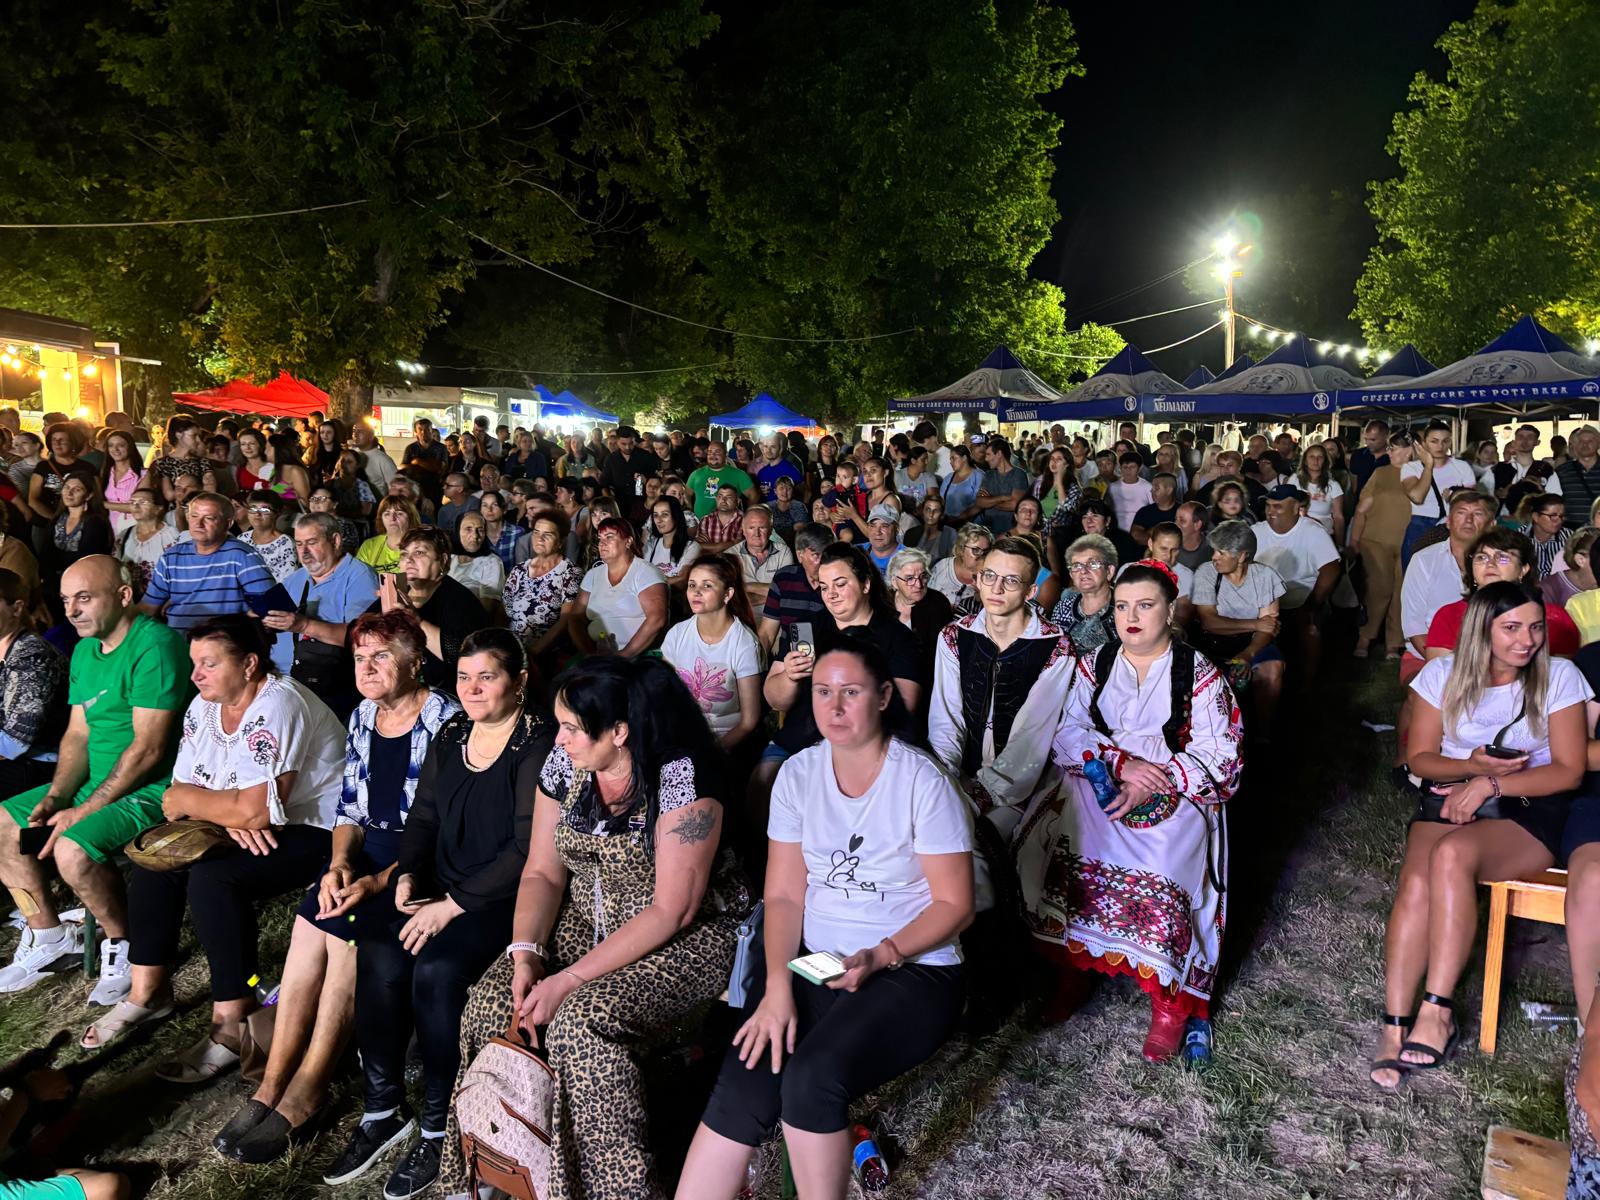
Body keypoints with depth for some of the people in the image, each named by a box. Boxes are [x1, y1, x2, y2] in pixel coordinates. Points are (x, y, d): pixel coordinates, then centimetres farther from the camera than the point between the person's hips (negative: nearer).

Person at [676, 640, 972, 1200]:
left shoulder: (923, 783, -12)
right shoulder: (798, 774, 1)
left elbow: (954, 905, -8)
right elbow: (784, 894, 1)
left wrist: (878, 958, -21)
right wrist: (777, 989, -13)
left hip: (913, 969, -3)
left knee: (812, 1078, -29)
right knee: (742, 1088, -20)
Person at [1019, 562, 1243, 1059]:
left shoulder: (1199, 673, 2)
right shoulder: (1095, 665, 12)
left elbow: (1218, 756, -5)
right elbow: (1068, 734, 3)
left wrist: (1155, 781, -18)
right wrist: (1121, 763, -14)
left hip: (1173, 801, -3)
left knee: (1155, 881, -30)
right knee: (1045, 851, -24)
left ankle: (1170, 999, -7)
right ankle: (1072, 965, -2)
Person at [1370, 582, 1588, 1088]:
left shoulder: (1559, 677, 0)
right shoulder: (1444, 674, 6)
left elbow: (1569, 770, -5)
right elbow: (1419, 757, 5)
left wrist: (1490, 784, -17)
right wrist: (1472, 766, -14)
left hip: (1528, 812, -2)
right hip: (1449, 798, 2)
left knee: (1451, 854, -35)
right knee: (1417, 879, -30)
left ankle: (1437, 1009, -30)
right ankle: (1395, 1025, -28)